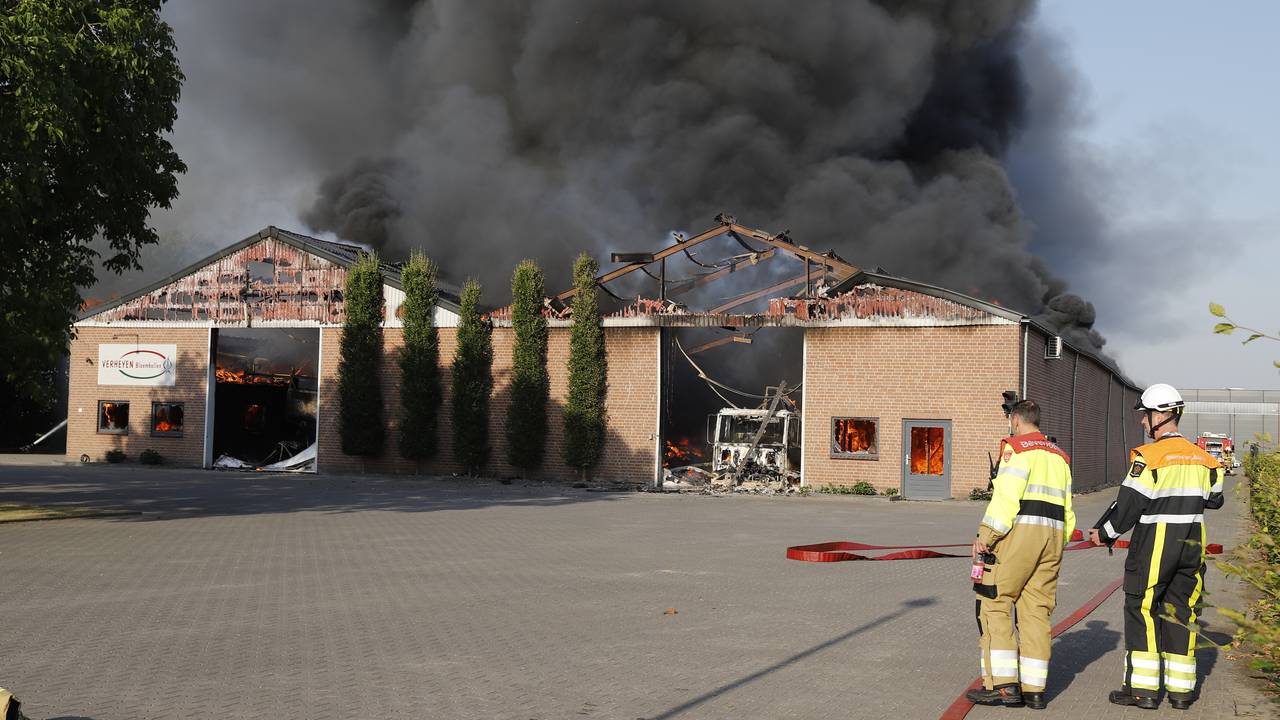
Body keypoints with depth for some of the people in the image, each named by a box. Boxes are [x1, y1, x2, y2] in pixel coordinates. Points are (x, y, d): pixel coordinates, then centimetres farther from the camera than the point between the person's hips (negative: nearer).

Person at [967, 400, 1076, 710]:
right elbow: (1067, 508, 18)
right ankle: (1034, 689, 6)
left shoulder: (1016, 448, -3)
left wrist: (985, 536, -12)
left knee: (994, 604, -3)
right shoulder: (1059, 455, 21)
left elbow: (1007, 498, -14)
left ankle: (1003, 685, -8)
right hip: (1052, 533, 7)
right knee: (1037, 611, 8)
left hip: (1019, 532, -7)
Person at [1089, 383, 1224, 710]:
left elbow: (1129, 502, -14)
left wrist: (1105, 532, -2)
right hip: (1191, 546, 6)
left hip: (1155, 545, -6)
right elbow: (1214, 499, 18)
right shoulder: (1202, 458, 8)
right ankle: (1181, 688, 13)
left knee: (1142, 610, 1)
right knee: (1180, 611, 11)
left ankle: (1142, 687, 0)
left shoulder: (1150, 456, -13)